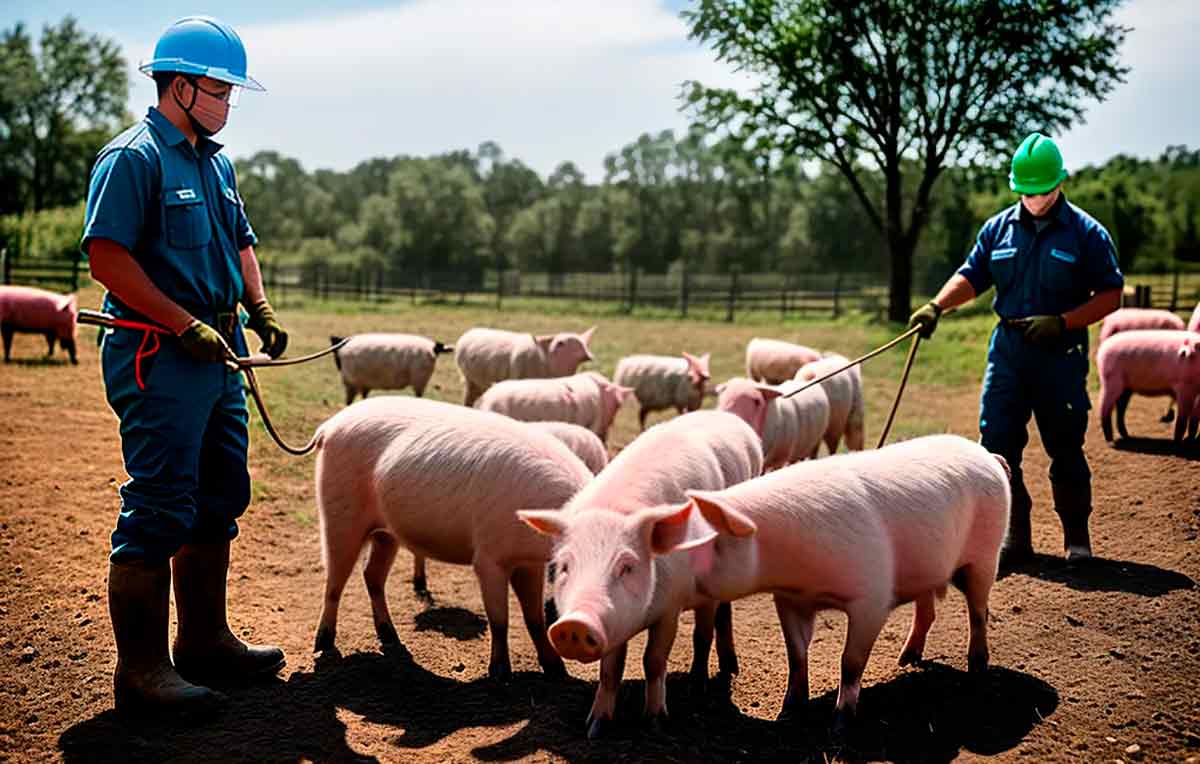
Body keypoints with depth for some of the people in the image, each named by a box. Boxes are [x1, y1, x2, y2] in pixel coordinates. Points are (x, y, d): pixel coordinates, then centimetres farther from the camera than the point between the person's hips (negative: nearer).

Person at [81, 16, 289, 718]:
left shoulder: (216, 161, 16)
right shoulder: (134, 157, -10)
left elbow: (240, 241, 26)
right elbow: (106, 256, -18)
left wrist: (259, 309, 10)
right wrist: (186, 325, -20)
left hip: (216, 355, 9)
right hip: (157, 357, -9)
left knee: (221, 500, 14)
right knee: (159, 511, -8)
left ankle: (206, 640, 27)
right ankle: (142, 671, 0)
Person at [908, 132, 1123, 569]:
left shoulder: (1087, 233, -2)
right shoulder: (998, 229, 8)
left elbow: (1110, 295, -3)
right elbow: (971, 277, 9)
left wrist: (1061, 322, -16)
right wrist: (936, 306, -11)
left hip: (1061, 354, -3)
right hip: (1008, 349, 3)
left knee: (1065, 448, 5)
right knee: (997, 444, -3)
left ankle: (1077, 538, 20)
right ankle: (1014, 537, 6)